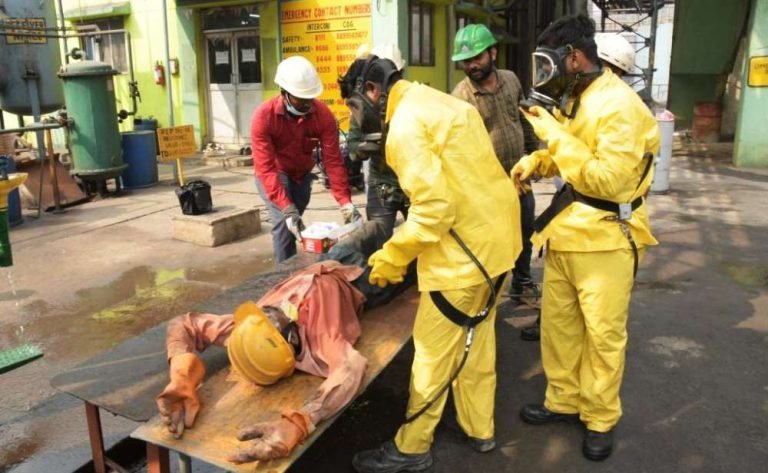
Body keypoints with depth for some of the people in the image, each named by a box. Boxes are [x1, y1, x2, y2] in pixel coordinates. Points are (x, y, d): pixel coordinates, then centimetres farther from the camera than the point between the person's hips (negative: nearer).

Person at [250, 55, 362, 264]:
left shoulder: (323, 115, -24)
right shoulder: (263, 117, -30)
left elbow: (333, 161, -23)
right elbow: (266, 169, -34)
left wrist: (346, 203, -31)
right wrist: (287, 209, -44)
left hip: (302, 174, 3)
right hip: (273, 174, -3)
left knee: (296, 223, 10)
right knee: (284, 222, -21)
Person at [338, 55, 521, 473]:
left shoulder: (406, 125, -18)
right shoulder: (439, 103, 13)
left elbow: (434, 207, -25)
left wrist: (393, 256, -13)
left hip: (466, 248, -10)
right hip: (493, 234, 10)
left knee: (434, 352, 3)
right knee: (475, 342, 21)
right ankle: (479, 430, 36)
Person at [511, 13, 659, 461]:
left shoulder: (618, 105, -18)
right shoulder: (572, 98, 8)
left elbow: (610, 180, -26)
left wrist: (555, 136, -23)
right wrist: (537, 160, 1)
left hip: (605, 240, -8)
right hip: (566, 234, 8)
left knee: (603, 334, 6)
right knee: (558, 323, 16)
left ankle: (601, 419, 23)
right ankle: (564, 400, 33)